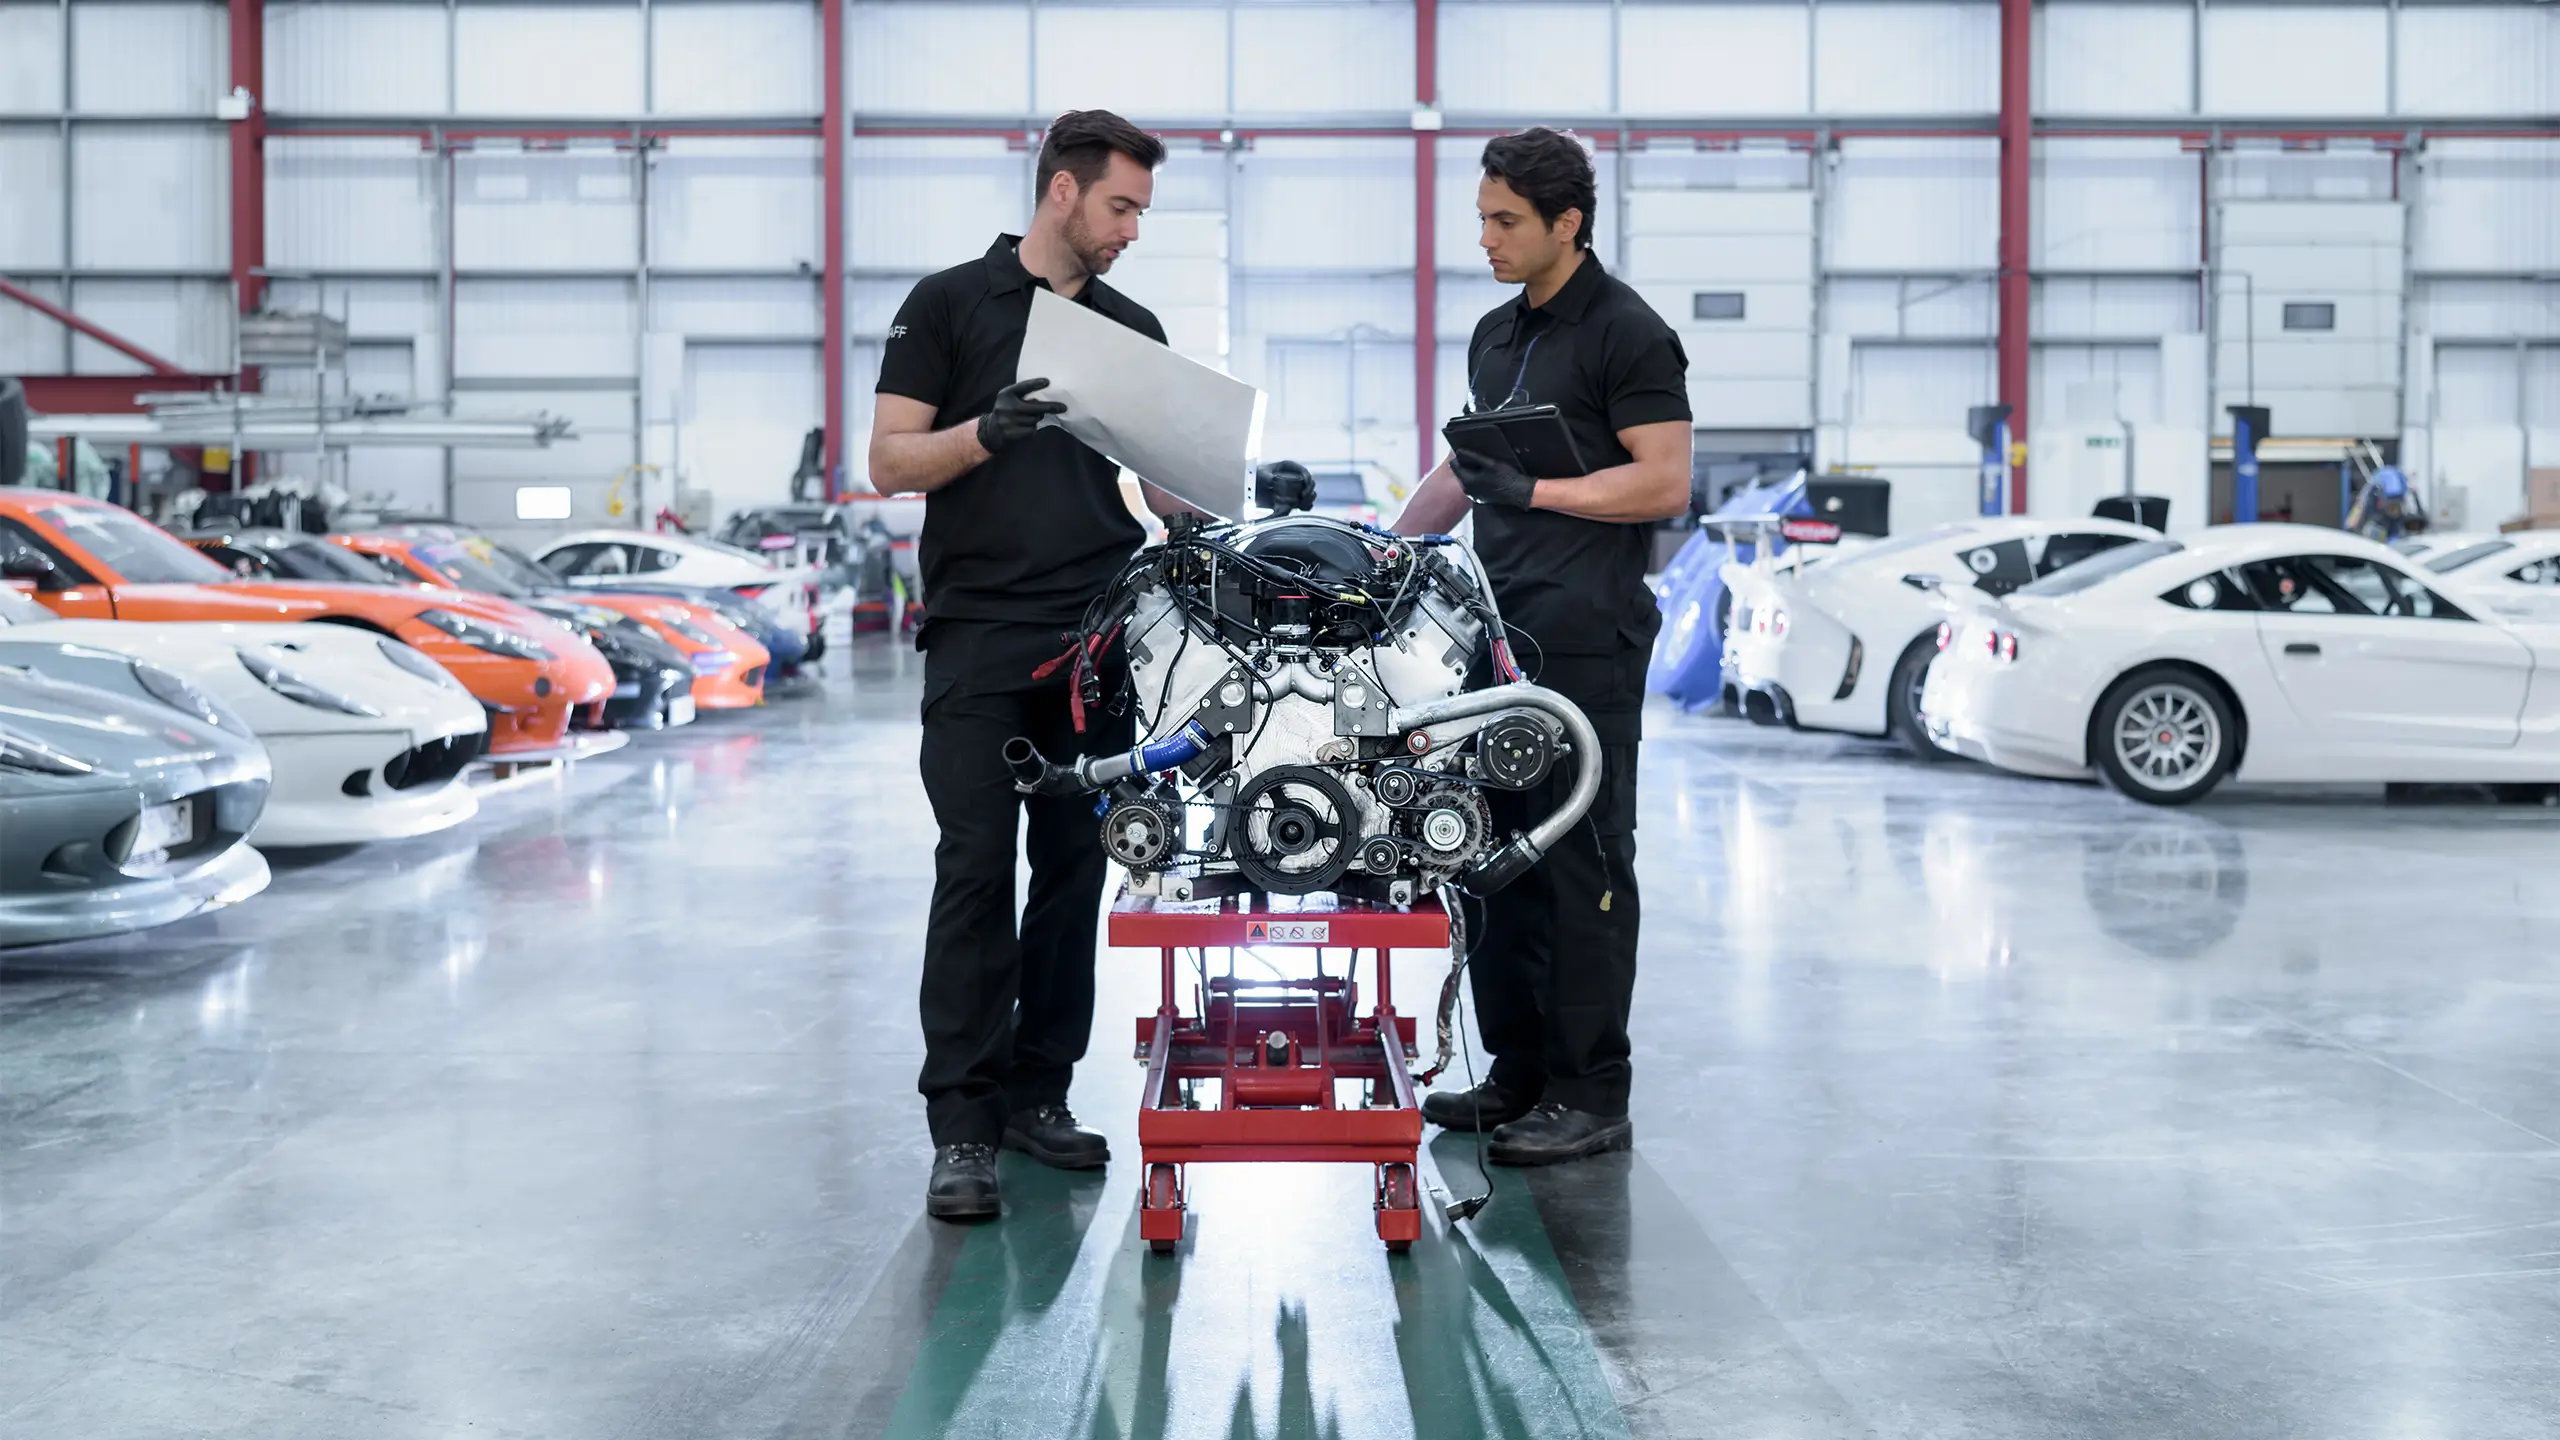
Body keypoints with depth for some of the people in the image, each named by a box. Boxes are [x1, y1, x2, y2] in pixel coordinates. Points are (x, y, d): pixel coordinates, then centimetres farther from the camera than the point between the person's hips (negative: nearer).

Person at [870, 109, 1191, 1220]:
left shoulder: (1134, 332, 17)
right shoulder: (949, 305, 3)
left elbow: (1165, 486, 17)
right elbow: (890, 464, -2)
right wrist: (987, 430, -19)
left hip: (1097, 638, 5)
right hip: (980, 633, -5)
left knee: (1074, 871, 6)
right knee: (975, 871, -8)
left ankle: (1038, 1093, 16)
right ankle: (962, 1126, -4)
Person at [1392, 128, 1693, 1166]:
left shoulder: (1626, 332, -7)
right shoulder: (1495, 335, 18)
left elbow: (1665, 482, -13)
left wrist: (1535, 491, -17)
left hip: (1586, 642, -8)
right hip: (1501, 631, 8)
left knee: (1583, 863, -5)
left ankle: (1591, 1097, 1)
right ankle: (1518, 1075, 19)